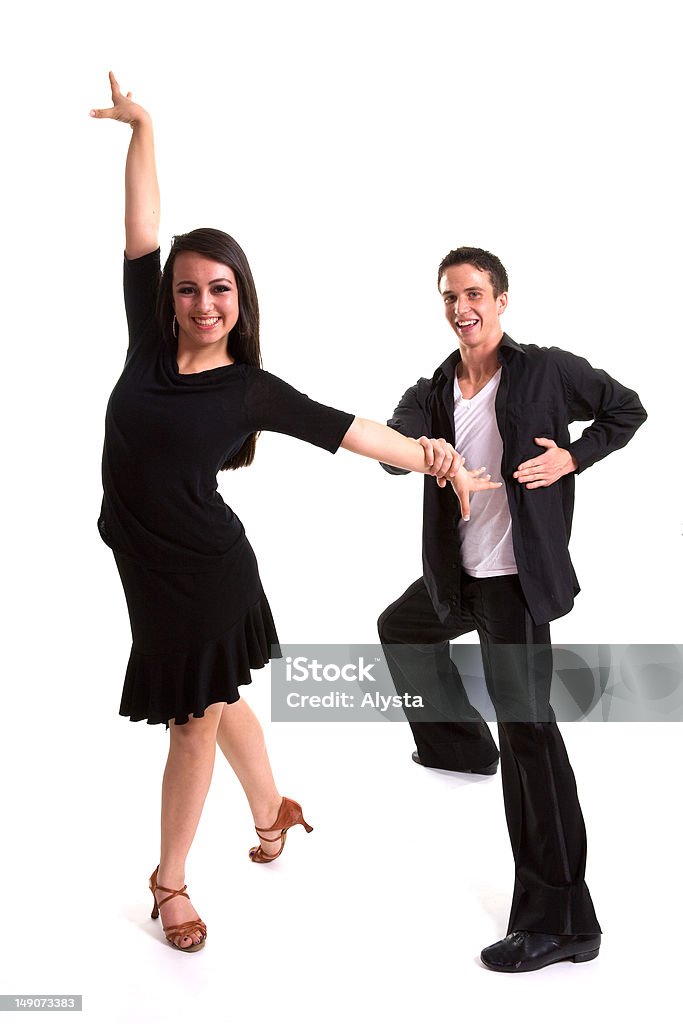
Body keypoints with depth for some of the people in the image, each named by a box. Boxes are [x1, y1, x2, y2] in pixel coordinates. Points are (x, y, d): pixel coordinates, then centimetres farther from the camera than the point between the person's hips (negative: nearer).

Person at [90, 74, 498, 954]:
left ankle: (170, 880, 27)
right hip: (144, 565, 4)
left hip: (205, 573, -4)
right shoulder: (148, 345, -1)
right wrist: (142, 128, 0)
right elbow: (141, 235, 0)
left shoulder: (250, 389, -8)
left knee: (197, 718, 8)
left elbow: (347, 429, -7)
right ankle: (273, 811, 46)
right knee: (216, 699, 21)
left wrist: (431, 460, -16)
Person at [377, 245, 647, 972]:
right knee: (400, 629, 30)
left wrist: (572, 456, -11)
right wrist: (412, 449, -34)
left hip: (516, 577, -8)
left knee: (525, 726, -10)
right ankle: (460, 744, 51)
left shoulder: (546, 370, -6)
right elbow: (394, 450, -10)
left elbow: (627, 410, 5)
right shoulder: (434, 391, 7)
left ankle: (559, 920, -2)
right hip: (458, 575, 8)